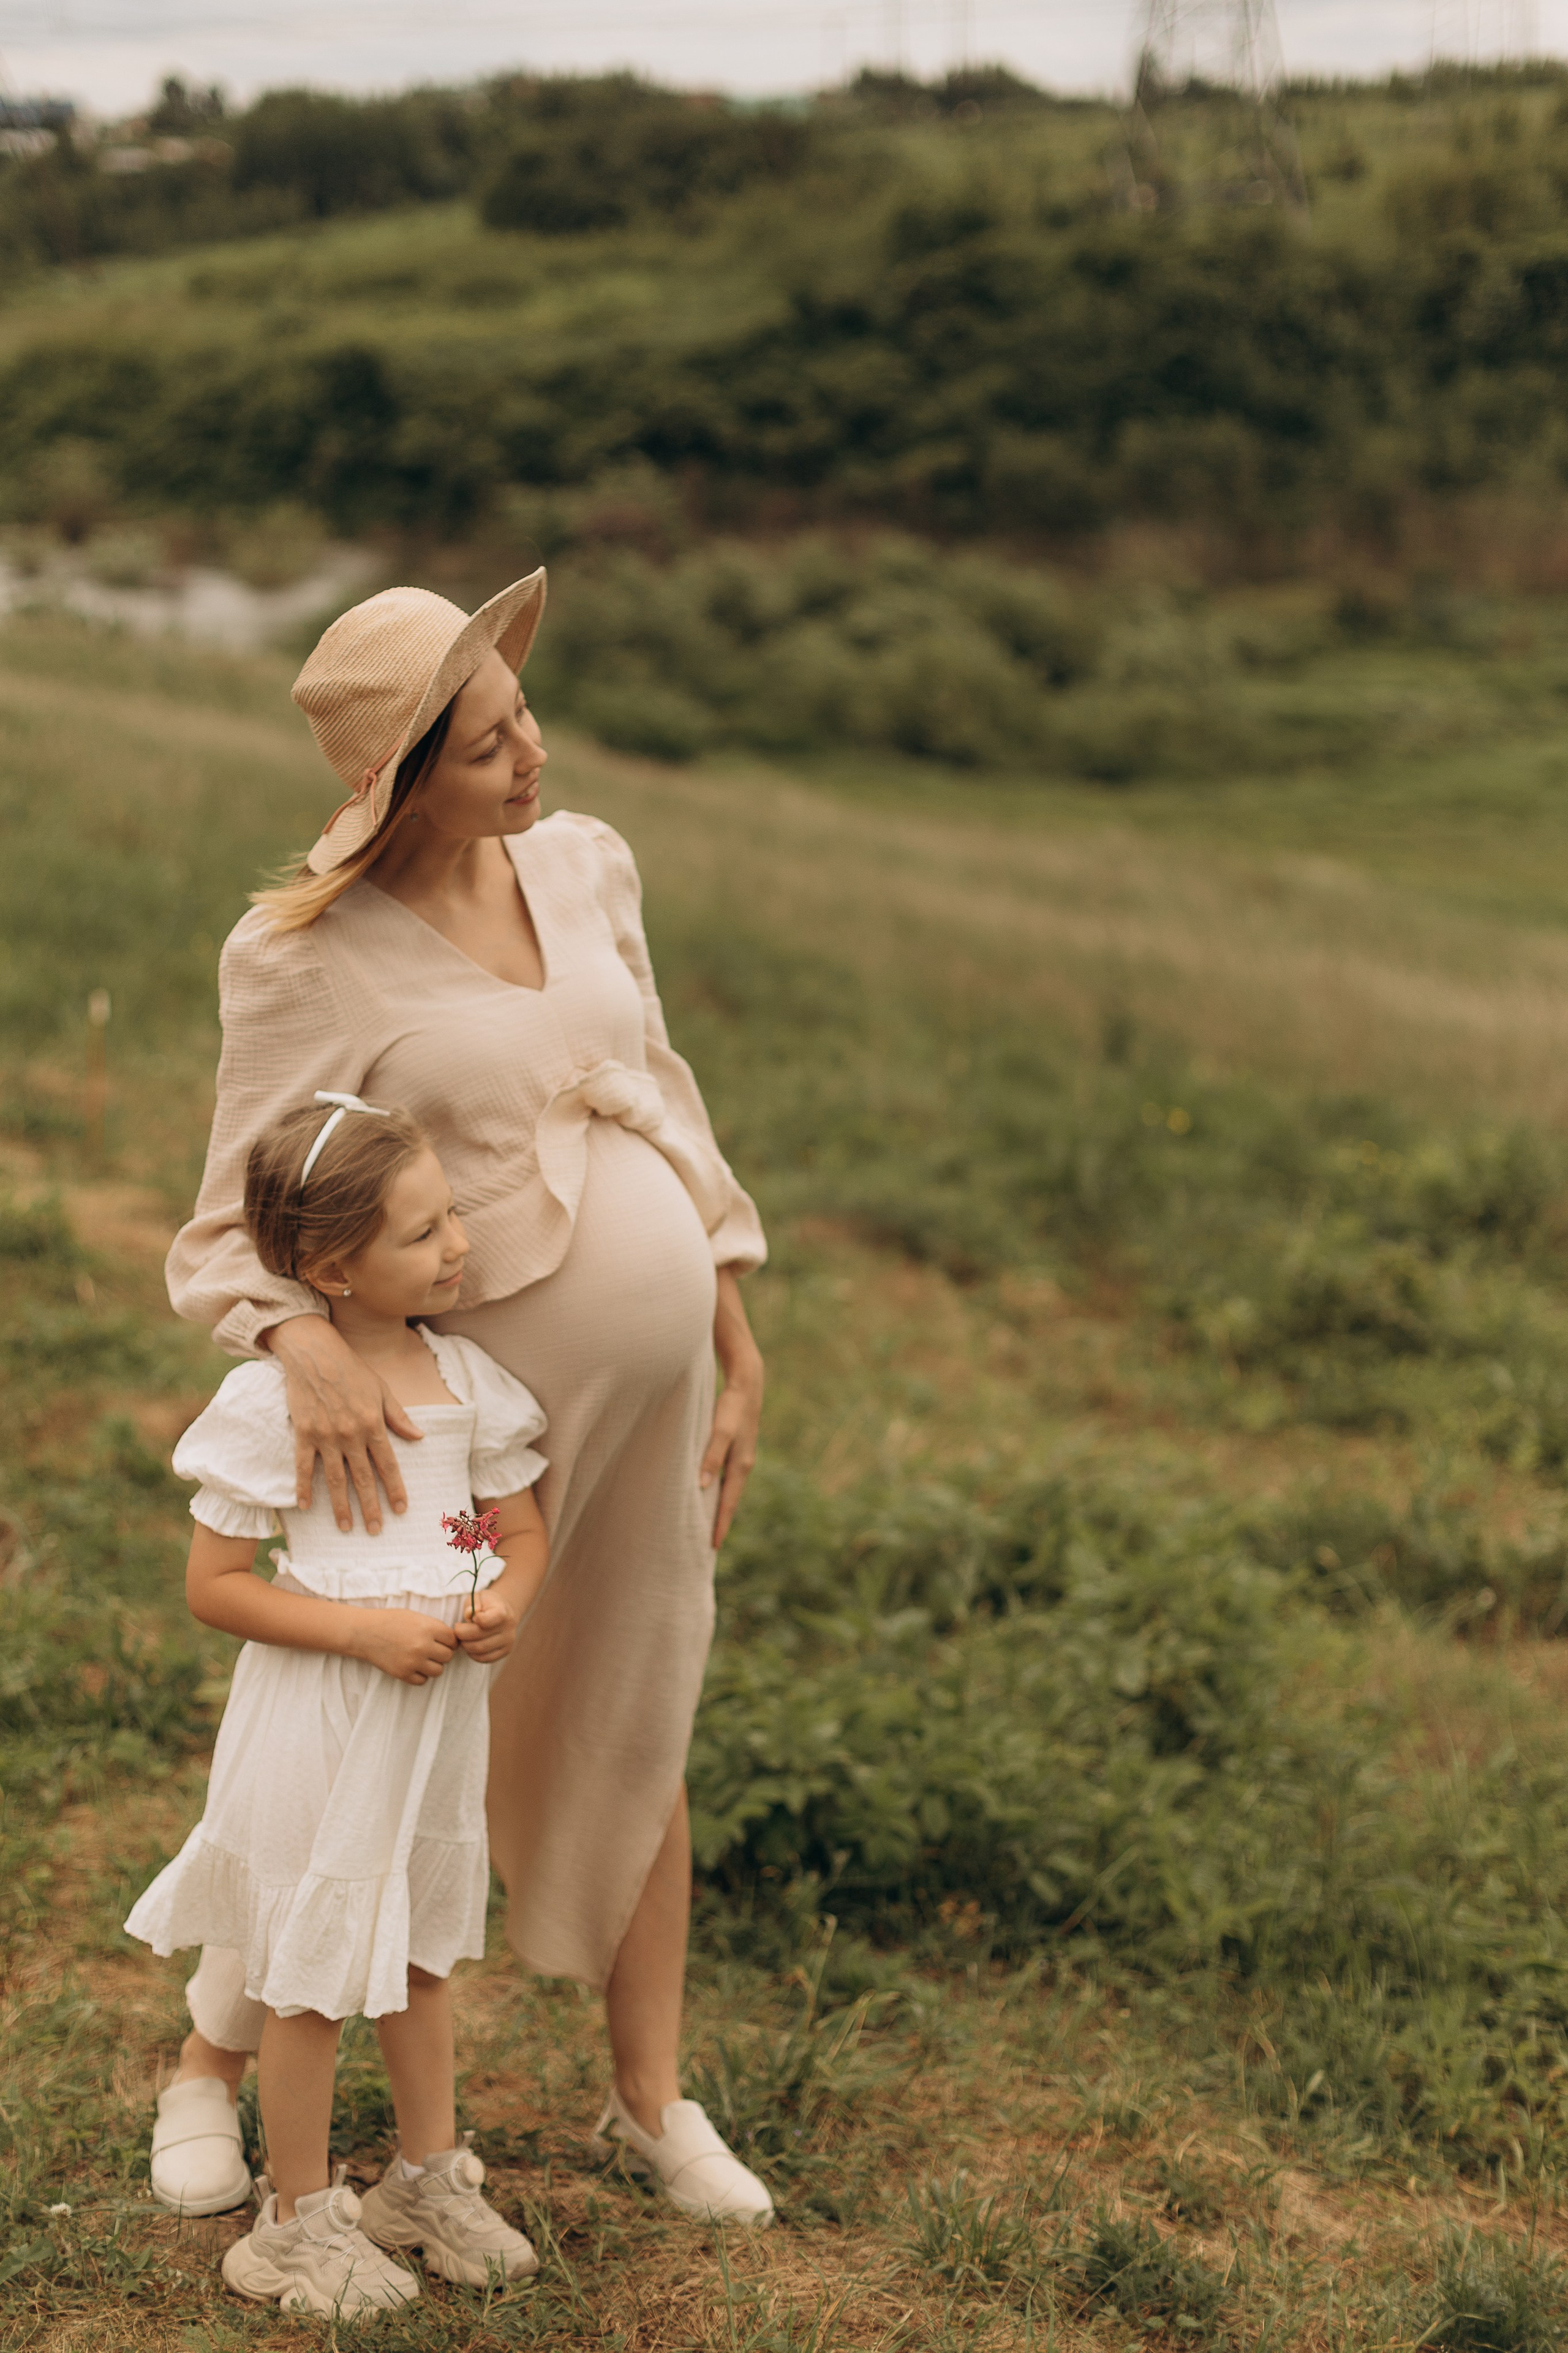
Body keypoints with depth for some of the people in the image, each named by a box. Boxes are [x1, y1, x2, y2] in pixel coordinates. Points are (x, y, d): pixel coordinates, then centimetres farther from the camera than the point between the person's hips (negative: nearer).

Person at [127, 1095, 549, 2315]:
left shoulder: (467, 1378, -1)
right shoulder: (273, 1400, -18)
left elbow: (524, 1527, 9)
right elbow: (214, 1584, -15)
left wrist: (507, 1600, -13)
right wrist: (366, 1630, -23)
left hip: (443, 1709, 6)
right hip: (322, 1720, -6)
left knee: (423, 1946, 21)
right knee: (317, 1969, 7)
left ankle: (430, 2174, 39)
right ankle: (301, 2220, 24)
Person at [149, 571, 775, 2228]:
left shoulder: (585, 864, -1)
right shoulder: (304, 961, -16)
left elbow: (662, 1106, 8)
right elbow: (235, 1235, -14)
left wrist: (740, 1357, 8)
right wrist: (305, 1343, -37)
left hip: (659, 1364, 5)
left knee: (635, 1734, 17)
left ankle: (649, 2098, 35)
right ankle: (211, 2062, 34)